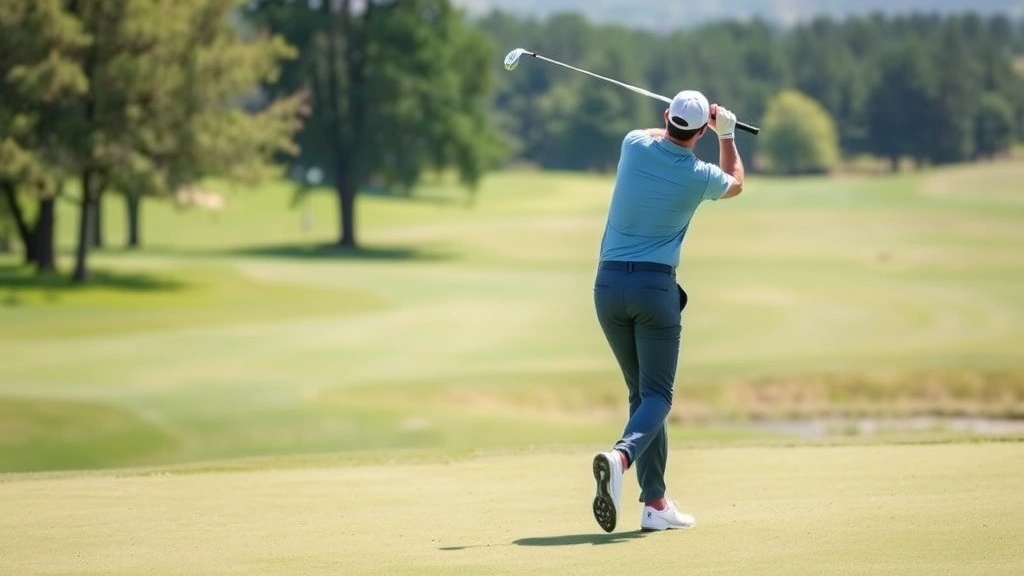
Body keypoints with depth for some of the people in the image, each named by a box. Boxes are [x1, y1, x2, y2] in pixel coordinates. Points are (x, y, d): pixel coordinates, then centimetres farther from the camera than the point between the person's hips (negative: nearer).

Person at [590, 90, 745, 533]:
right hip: (656, 285, -4)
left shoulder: (635, 146, -2)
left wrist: (678, 123, 26)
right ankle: (622, 456, -33)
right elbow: (735, 184, 21)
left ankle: (655, 503, 6)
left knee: (642, 392, 12)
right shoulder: (700, 176, -6)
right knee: (656, 396, -1)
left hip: (609, 282, 4)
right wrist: (726, 134, 30)